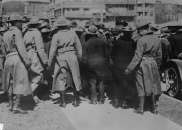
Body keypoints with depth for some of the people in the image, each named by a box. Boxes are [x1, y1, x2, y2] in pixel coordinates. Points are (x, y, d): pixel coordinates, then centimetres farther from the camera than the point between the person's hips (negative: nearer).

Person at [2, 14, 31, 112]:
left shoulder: (5, 34, 16)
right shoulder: (17, 32, -7)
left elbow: (6, 49, 18)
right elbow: (20, 47, -17)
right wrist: (27, 60, -19)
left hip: (8, 59, 7)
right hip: (18, 59, -7)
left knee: (10, 83, 17)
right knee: (20, 83, -4)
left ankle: (11, 105, 20)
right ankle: (16, 106, -10)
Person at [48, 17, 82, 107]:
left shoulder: (56, 36, -7)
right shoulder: (73, 34, 2)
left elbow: (53, 50, -9)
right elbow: (79, 48, 5)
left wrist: (50, 62, -3)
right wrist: (79, 58, 16)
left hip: (61, 59, -3)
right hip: (72, 57, 3)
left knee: (60, 79, 6)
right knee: (75, 78, 13)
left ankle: (63, 102, 6)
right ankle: (76, 100, 19)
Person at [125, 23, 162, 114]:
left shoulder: (141, 40, -16)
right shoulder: (157, 39, 2)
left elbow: (138, 56, -18)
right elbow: (159, 55, 9)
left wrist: (129, 68, -14)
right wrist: (157, 65, 23)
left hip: (143, 64, -5)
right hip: (153, 64, 5)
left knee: (142, 86, 6)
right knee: (154, 85, 13)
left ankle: (141, 108, 13)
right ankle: (155, 108, 18)